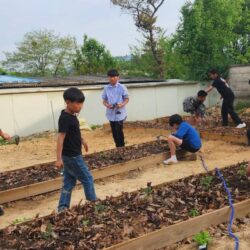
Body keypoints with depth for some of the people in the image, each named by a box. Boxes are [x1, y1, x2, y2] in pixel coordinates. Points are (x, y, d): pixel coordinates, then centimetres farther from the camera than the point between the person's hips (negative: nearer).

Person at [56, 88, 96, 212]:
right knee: (87, 179, 6)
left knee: (69, 182, 15)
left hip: (70, 155, 9)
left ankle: (63, 208, 21)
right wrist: (59, 158, -29)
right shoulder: (65, 118, -23)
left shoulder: (72, 115, 6)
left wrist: (82, 140, 29)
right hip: (72, 156, -9)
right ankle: (93, 203, 22)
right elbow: (61, 138, -27)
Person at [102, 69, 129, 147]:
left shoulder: (122, 87, -6)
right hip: (111, 114, 4)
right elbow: (104, 100, 8)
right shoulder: (106, 88, 3)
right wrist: (107, 105, -13)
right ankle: (118, 147, 25)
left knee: (119, 132, -6)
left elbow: (127, 99, 0)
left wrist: (122, 104, -20)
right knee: (114, 132, 11)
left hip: (120, 114, -4)